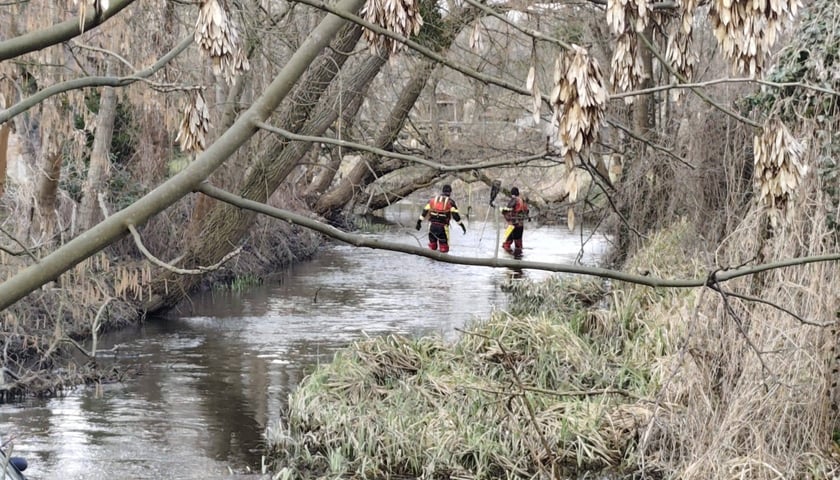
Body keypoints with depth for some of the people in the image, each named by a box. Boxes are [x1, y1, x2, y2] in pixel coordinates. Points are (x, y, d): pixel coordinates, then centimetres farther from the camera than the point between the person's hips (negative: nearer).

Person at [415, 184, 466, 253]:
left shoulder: (433, 199, 9)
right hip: (442, 227, -4)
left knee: (432, 247, 18)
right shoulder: (450, 202, -2)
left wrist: (419, 222, 12)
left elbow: (425, 211, 8)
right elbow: (455, 215, -8)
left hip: (432, 226, 4)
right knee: (444, 249, 5)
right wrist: (462, 226, -3)